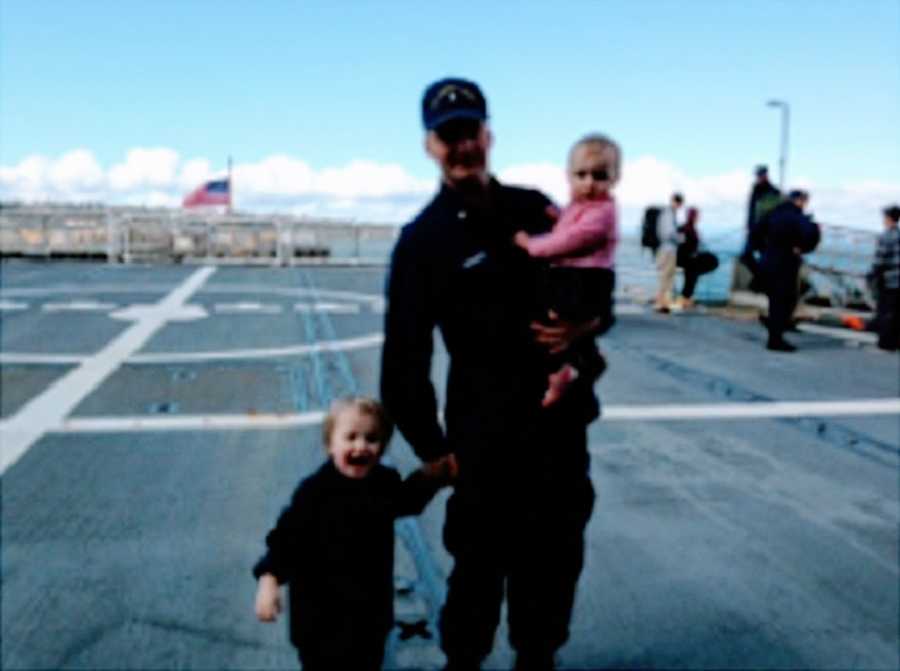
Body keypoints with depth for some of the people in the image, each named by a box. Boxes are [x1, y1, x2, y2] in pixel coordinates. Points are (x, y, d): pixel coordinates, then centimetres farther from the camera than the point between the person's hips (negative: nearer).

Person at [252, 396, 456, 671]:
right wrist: (269, 580, -29)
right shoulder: (315, 490, -23)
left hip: (372, 600, 5)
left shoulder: (385, 482, -8)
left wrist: (433, 475, 4)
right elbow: (286, 535, -20)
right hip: (322, 604, -4)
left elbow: (408, 502, 15)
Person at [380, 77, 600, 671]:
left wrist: (588, 323, -8)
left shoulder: (535, 207, 8)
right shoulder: (424, 240, -6)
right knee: (483, 560, 6)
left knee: (557, 555, 17)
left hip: (563, 415, 5)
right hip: (487, 431, -5)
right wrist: (430, 446, -9)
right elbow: (404, 358, -8)